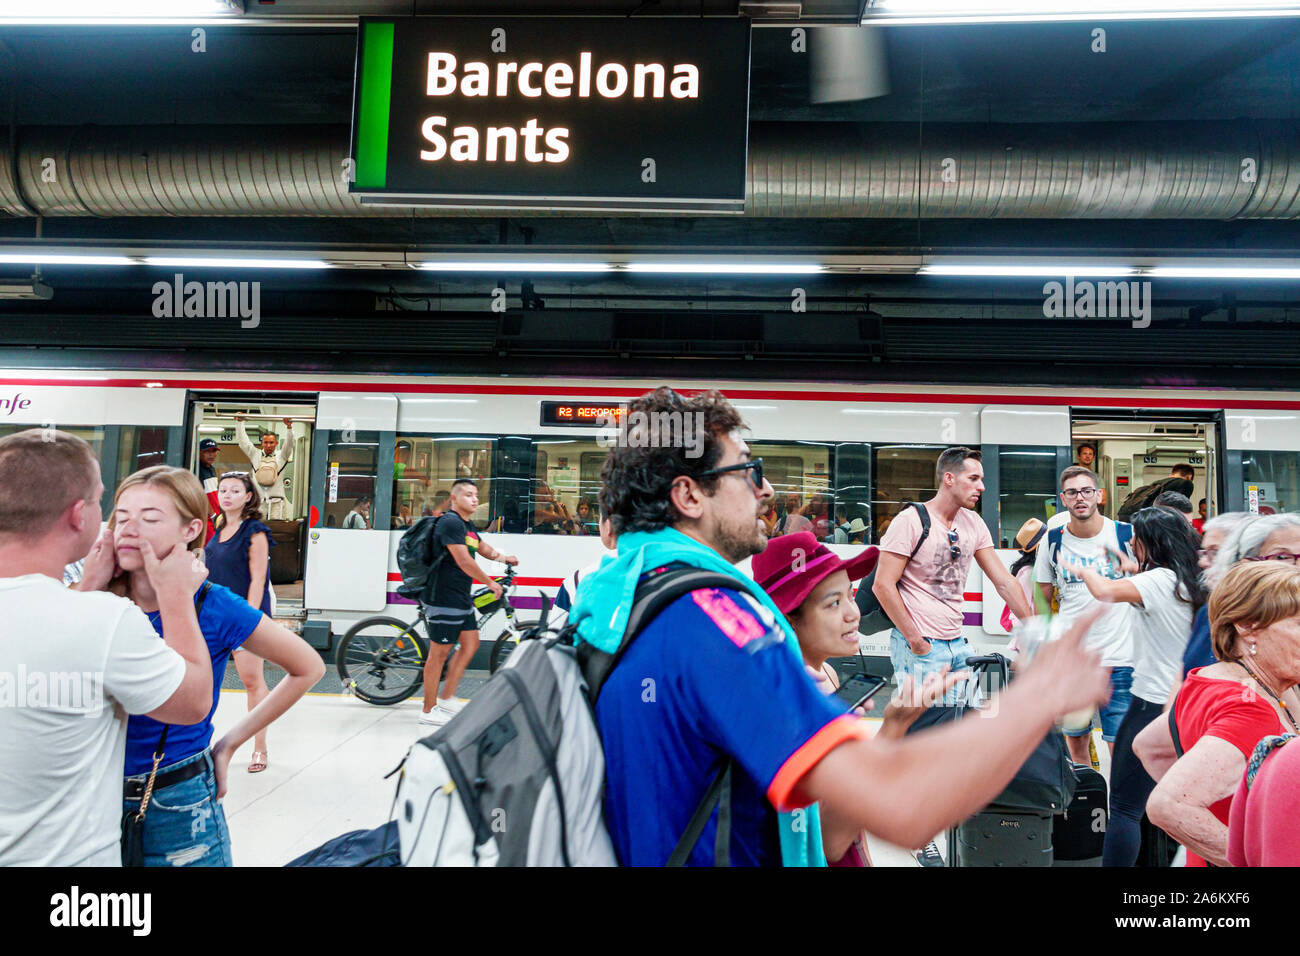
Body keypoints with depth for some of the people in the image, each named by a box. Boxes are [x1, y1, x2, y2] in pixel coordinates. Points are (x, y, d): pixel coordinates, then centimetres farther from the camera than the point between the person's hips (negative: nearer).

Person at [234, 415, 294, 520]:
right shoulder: (255, 454, 13)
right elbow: (243, 441, 12)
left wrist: (289, 427, -18)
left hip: (276, 502, -1)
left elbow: (289, 444, -5)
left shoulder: (281, 456, 9)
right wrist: (239, 422, 8)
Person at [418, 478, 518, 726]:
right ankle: (429, 710, 9)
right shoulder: (450, 522, -16)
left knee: (470, 644, 12)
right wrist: (490, 583, -14)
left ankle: (447, 698, 22)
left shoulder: (467, 525, 15)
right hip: (444, 597, -10)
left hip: (462, 598, 10)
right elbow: (463, 561, -23)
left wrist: (503, 557, 9)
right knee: (439, 652, -2)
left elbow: (482, 547, 29)